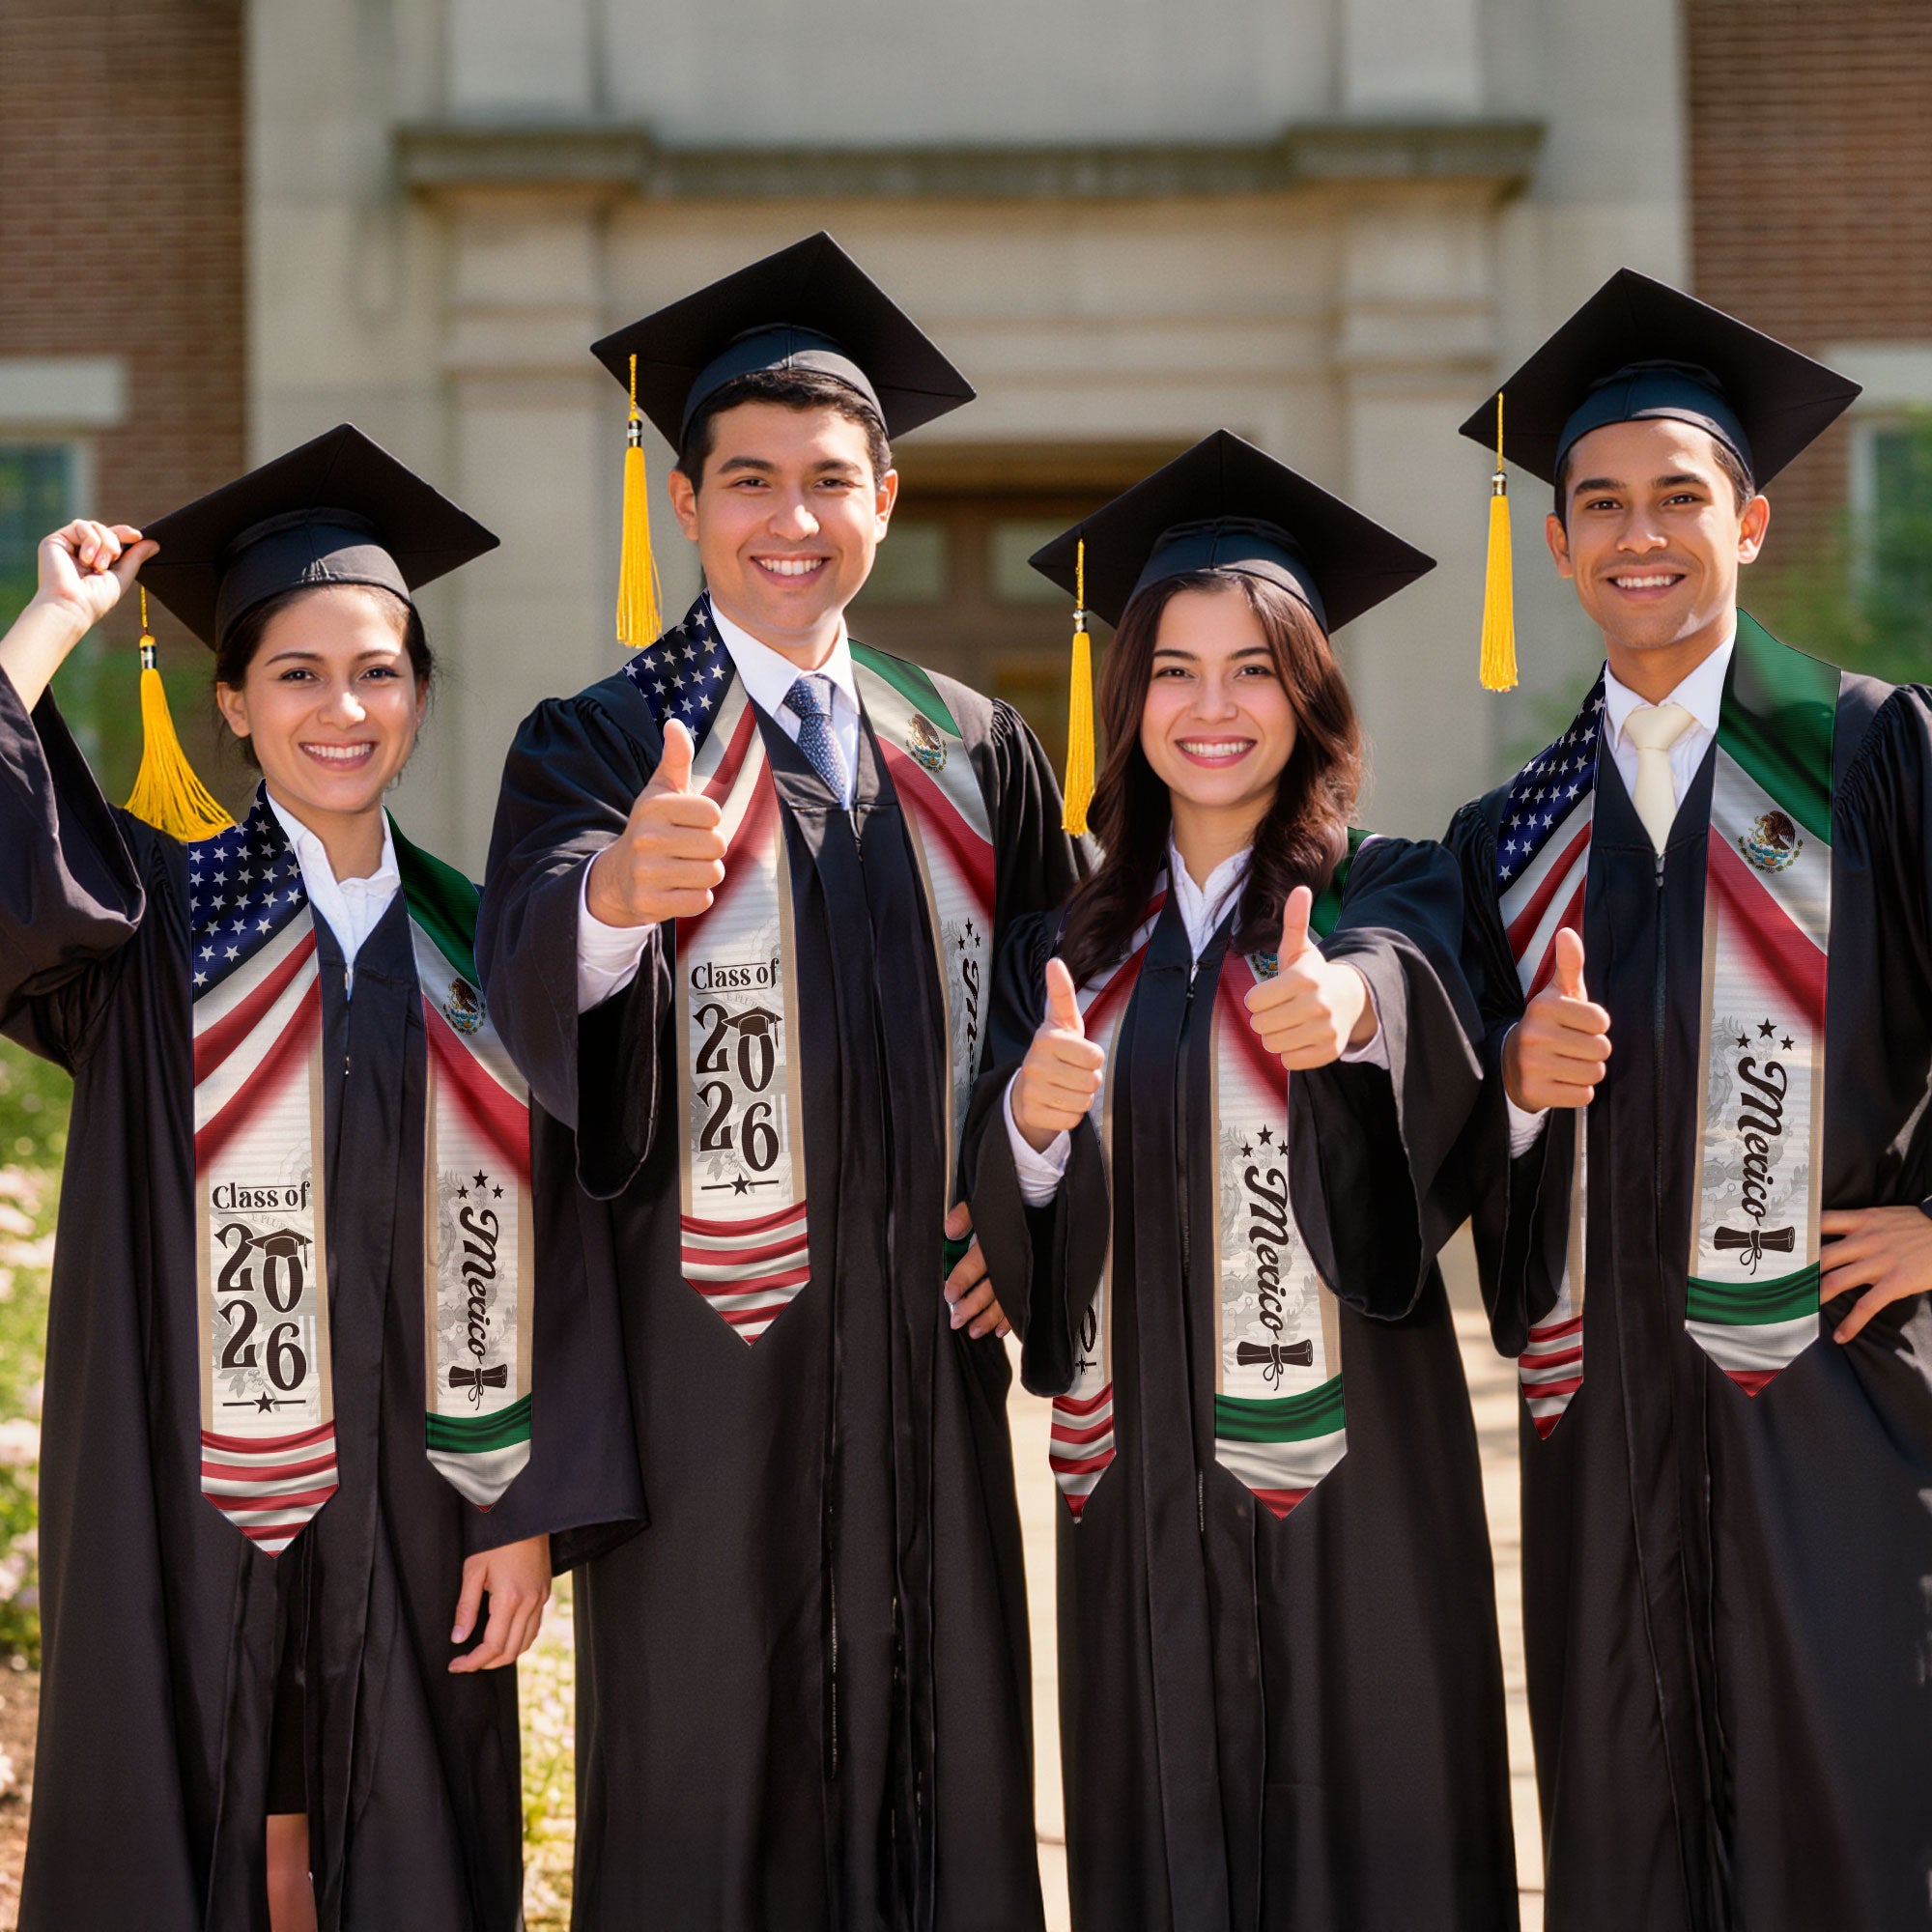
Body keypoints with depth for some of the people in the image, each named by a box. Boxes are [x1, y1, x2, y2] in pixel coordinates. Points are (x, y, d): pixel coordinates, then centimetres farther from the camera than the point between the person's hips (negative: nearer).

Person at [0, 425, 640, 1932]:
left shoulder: (474, 946, 5)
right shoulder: (155, 916, 1)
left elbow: (533, 1251, 4)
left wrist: (528, 1513, -1)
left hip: (412, 1513, 2)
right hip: (188, 1507, -2)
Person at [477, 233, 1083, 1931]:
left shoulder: (974, 753, 10)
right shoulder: (598, 746, -2)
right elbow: (531, 972, -21)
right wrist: (618, 889, -44)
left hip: (926, 1342, 4)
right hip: (707, 1348, -3)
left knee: (939, 1764, 9)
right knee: (707, 1785, 2)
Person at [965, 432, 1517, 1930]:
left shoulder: (1390, 893, 0)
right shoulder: (1072, 946, 10)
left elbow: (1412, 978, -25)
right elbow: (1008, 1235, 4)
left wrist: (1350, 1001, -47)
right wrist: (1031, 1123, -18)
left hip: (1342, 1464, -3)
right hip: (1138, 1480, 3)